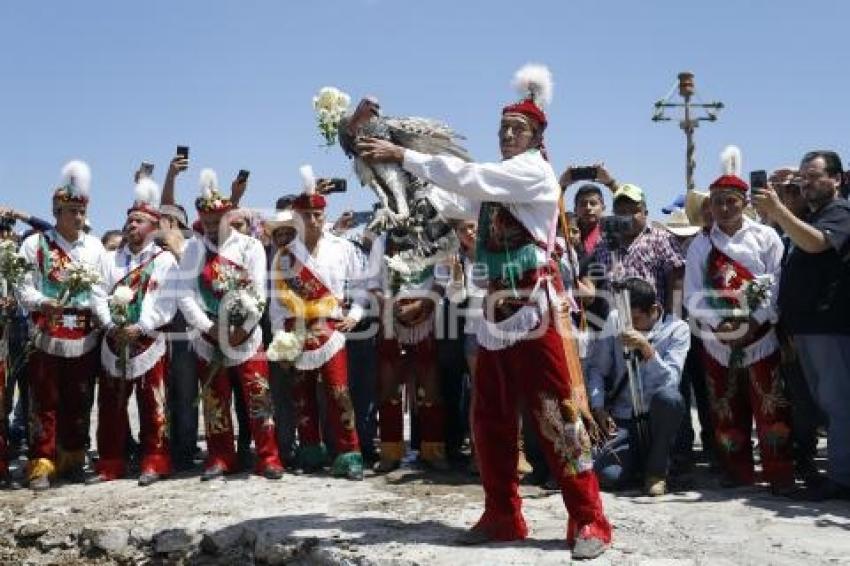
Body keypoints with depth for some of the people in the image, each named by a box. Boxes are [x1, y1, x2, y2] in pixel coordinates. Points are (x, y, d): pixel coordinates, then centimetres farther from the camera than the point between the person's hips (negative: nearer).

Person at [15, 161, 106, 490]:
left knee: (79, 404, 10)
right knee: (45, 404, 0)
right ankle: (41, 465, 7)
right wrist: (43, 304, -23)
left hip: (85, 339, 3)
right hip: (47, 337, -3)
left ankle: (73, 461, 23)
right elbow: (23, 288, -5)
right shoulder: (35, 244, 0)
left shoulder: (95, 247, 9)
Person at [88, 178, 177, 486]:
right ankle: (110, 465, 18)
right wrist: (112, 325, -13)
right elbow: (100, 296, 3)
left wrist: (140, 327, -18)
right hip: (114, 344, 4)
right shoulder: (109, 259, 12)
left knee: (152, 408, 0)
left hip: (149, 344, -4)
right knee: (111, 408, 9)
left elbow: (166, 304, -9)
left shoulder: (165, 260, -1)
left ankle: (154, 463, 10)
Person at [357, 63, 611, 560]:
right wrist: (398, 170, 11)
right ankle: (503, 516, 20)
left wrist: (402, 155, -11)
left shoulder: (535, 169, -5)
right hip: (498, 308, 8)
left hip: (533, 308, -8)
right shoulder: (496, 180, 21)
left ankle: (589, 520, 0)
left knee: (555, 412, -8)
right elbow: (450, 198, 20)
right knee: (491, 416, 9)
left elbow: (465, 176, -15)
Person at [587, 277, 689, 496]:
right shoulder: (615, 320, 1)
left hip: (657, 415, -1)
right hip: (622, 418, 1)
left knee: (668, 397, -37)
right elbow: (596, 367, 4)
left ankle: (656, 470, -12)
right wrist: (598, 407, -9)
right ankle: (637, 459, 14)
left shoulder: (677, 329, -5)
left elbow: (670, 382, -17)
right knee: (608, 476, -25)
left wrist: (646, 348, -30)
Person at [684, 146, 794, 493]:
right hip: (718, 341, 3)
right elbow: (694, 295, 0)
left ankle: (780, 474, 6)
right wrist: (720, 324, -14)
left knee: (771, 408, -2)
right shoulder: (700, 245, 8)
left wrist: (753, 323, -15)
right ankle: (737, 471, 19)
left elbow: (777, 286, -5)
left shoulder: (766, 238, 2)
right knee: (726, 410, 8)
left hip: (761, 338, -2)